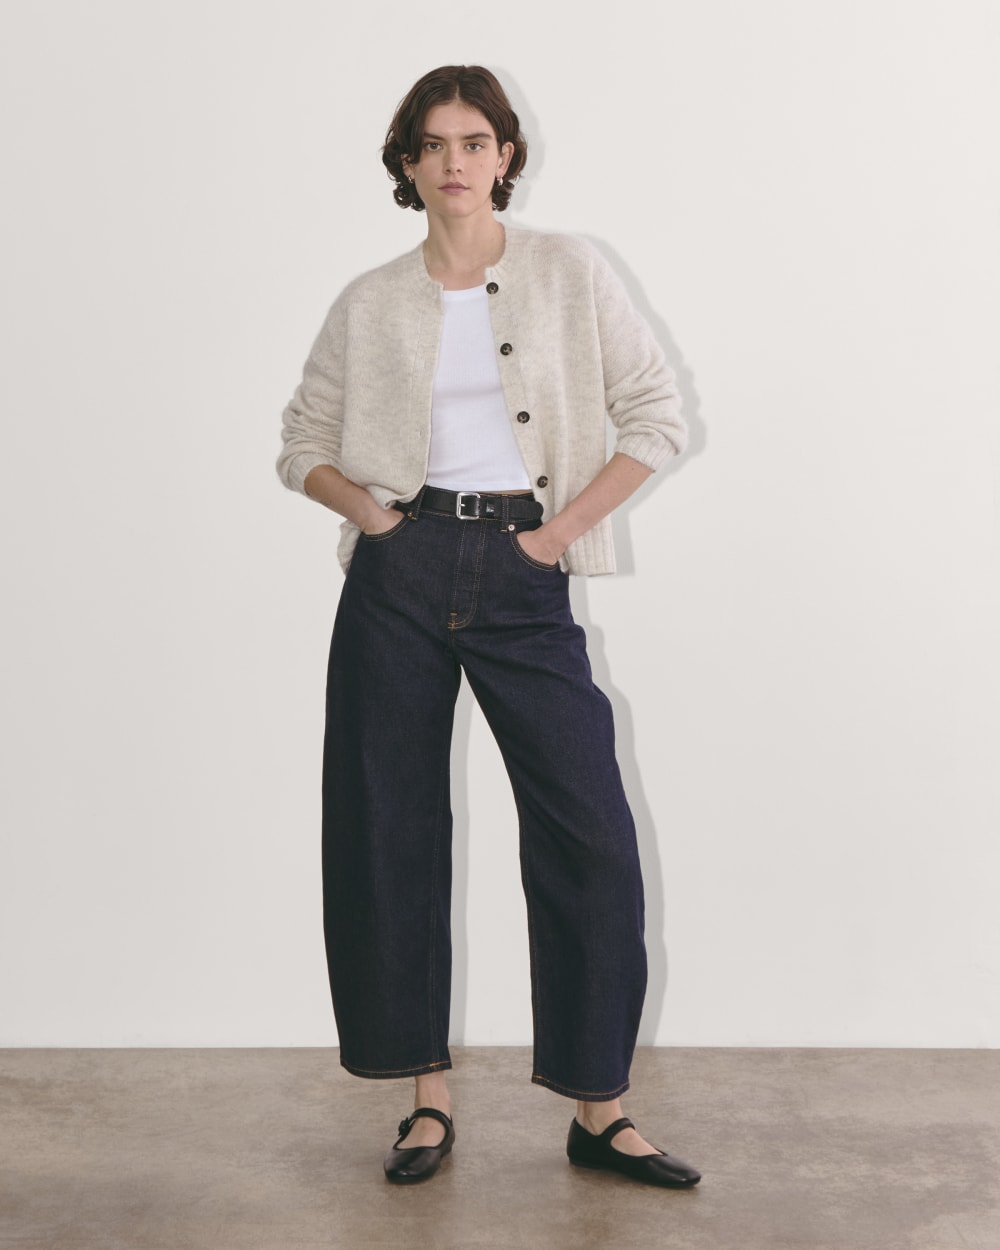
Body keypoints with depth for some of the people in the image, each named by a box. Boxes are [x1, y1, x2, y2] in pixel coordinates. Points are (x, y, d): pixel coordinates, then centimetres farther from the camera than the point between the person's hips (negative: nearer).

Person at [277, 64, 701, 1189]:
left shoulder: (568, 273, 5)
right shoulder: (369, 304, 9)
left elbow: (655, 415, 2)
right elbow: (303, 442, 16)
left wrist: (566, 526, -4)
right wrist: (367, 507, -1)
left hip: (523, 579, -1)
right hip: (401, 573, 2)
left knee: (590, 836, -7)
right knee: (391, 830, 3)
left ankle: (598, 1111, 7)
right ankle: (428, 1097, 17)